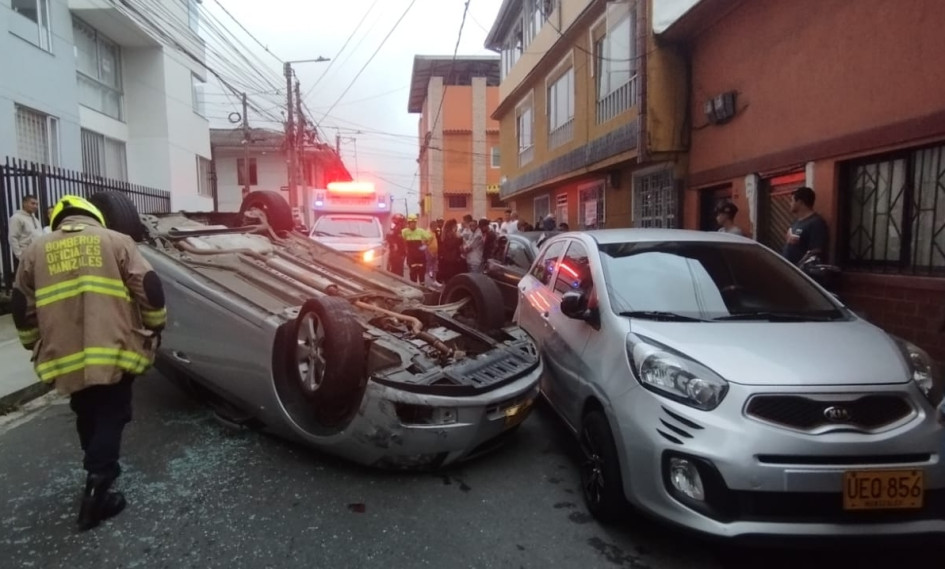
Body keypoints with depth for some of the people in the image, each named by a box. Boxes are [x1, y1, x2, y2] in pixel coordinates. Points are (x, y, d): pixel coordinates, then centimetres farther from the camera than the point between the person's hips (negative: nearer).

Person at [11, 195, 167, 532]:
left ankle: (100, 473, 39)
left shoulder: (35, 250, 12)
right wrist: (155, 328, 10)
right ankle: (97, 491, -1)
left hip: (66, 357, 4)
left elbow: (21, 307, 15)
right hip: (113, 352, -3)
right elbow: (149, 289, -4)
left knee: (87, 419, 22)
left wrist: (37, 348, 28)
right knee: (111, 417, 6)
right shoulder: (116, 241, 3)